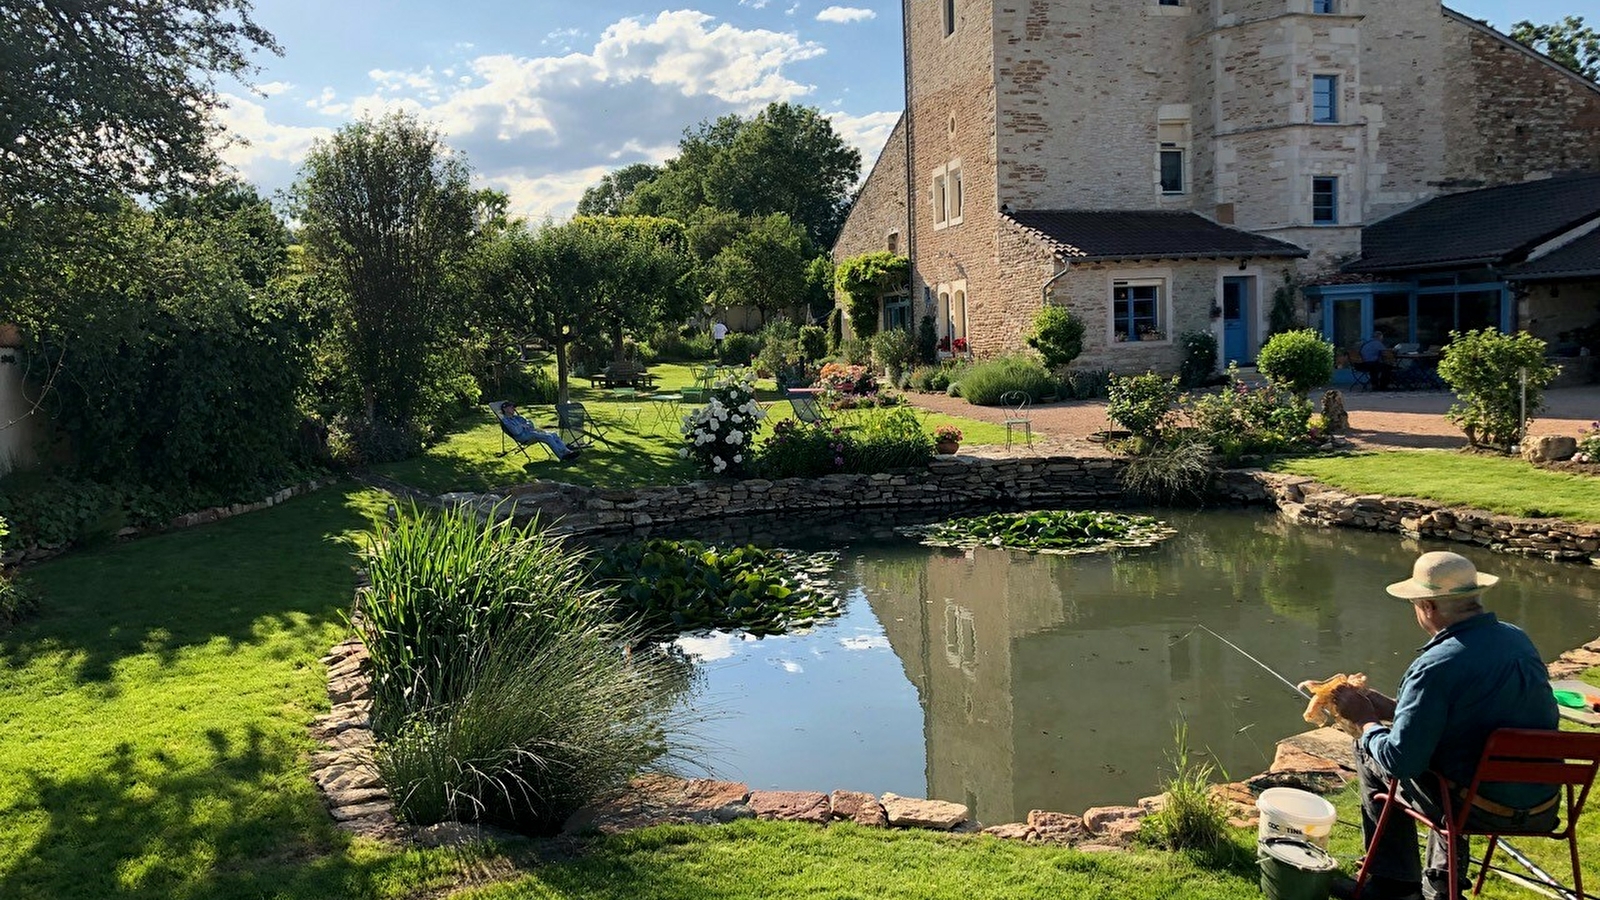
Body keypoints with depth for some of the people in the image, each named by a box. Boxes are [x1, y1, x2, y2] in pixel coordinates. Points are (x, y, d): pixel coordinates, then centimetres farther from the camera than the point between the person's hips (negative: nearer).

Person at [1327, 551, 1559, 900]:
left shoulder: (1436, 666, -23)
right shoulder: (1518, 639, 2)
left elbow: (1400, 761, -20)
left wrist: (1365, 721, -2)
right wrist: (1389, 708, 16)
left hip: (1482, 807, -7)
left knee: (1371, 754, 11)